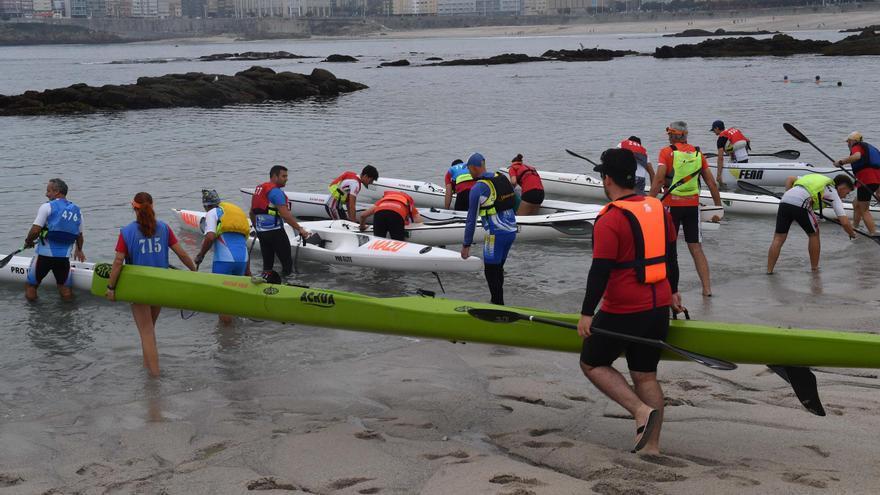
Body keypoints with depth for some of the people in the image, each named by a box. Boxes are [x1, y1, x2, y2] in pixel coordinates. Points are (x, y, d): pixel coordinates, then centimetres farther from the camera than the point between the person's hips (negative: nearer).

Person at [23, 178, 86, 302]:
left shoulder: (47, 207, -8)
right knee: (66, 293, 12)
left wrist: (28, 242, 6)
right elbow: (79, 235, 18)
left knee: (30, 287, 11)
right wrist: (79, 250, 36)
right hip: (64, 257, 4)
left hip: (44, 255, -4)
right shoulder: (77, 211, 8)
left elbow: (35, 230, -14)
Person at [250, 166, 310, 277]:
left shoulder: (259, 189, 13)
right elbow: (285, 214, -23)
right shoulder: (276, 191, -14)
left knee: (267, 264, 13)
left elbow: (252, 212, 21)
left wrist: (257, 228, 32)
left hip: (261, 232, 9)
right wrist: (300, 229, -22)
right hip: (275, 232, -9)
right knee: (287, 263, -1)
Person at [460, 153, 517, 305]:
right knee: (498, 267, 19)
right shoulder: (502, 178, 10)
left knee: (491, 270, 3)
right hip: (511, 230, 8)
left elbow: (471, 219, -9)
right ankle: (497, 302, 27)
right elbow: (516, 201, 19)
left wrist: (466, 245, -4)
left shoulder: (477, 188, -12)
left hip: (496, 234, -8)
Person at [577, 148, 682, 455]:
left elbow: (600, 271, -19)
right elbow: (670, 256, 19)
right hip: (659, 308, 7)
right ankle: (652, 446, 15)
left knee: (593, 364, 10)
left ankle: (641, 410, -6)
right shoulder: (659, 209, 7)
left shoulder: (609, 221, -16)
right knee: (645, 376, 13)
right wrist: (672, 291, 31)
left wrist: (587, 313, -13)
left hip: (623, 312, -7)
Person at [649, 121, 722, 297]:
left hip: (672, 205, -3)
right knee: (696, 248, 8)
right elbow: (711, 183, 8)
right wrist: (718, 208, 15)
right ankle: (707, 288, 5)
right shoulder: (698, 153, 7)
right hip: (693, 205, 4)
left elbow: (659, 179, -16)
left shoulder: (667, 152, -5)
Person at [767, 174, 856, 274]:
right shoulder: (833, 193, 16)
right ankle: (815, 268, 26)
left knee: (778, 238, 9)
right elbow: (844, 222, 11)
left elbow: (790, 179, 27)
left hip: (784, 200, 5)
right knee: (814, 234, 19)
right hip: (800, 205, -5)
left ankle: (769, 270, 4)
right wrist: (852, 234, 29)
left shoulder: (816, 177, 34)